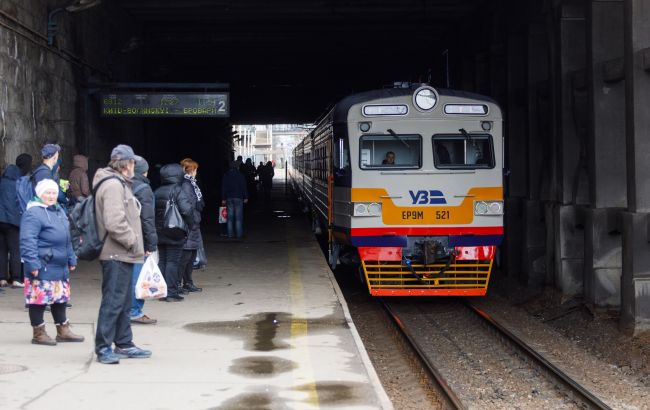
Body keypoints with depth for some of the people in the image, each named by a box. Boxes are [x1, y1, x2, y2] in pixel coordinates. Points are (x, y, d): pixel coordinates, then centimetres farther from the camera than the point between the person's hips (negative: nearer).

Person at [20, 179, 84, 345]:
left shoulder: (59, 211, 15)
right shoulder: (33, 213, -14)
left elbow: (66, 239, 23)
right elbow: (28, 241, -20)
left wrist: (71, 260, 21)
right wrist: (32, 264, -25)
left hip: (60, 267, 9)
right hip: (42, 267, -9)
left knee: (60, 298, 14)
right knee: (40, 299, -2)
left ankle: (63, 331, 24)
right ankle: (39, 333, 9)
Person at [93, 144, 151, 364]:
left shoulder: (120, 184, 19)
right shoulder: (113, 185, -15)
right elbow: (114, 222, -25)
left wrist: (135, 244, 17)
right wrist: (132, 242, -16)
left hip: (123, 255, 11)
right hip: (116, 255, -11)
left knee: (123, 302, 17)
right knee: (113, 301, -8)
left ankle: (124, 344, 26)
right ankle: (103, 348, -5)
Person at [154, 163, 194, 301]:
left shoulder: (156, 193, 8)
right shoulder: (178, 192, -13)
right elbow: (187, 210, -24)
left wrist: (154, 230, 15)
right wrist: (189, 226, -9)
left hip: (160, 233, 6)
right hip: (175, 234, -6)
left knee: (162, 261, 12)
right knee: (173, 262, -2)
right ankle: (171, 292, -3)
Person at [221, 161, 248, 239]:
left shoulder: (226, 176, 4)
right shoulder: (240, 175, -5)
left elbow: (223, 188, 5)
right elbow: (244, 187, -5)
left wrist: (223, 199, 9)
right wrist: (245, 197, 2)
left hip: (229, 198, 3)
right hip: (238, 197, -3)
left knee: (230, 217, 6)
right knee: (238, 217, 0)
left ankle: (230, 234, 5)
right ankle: (239, 234, -2)